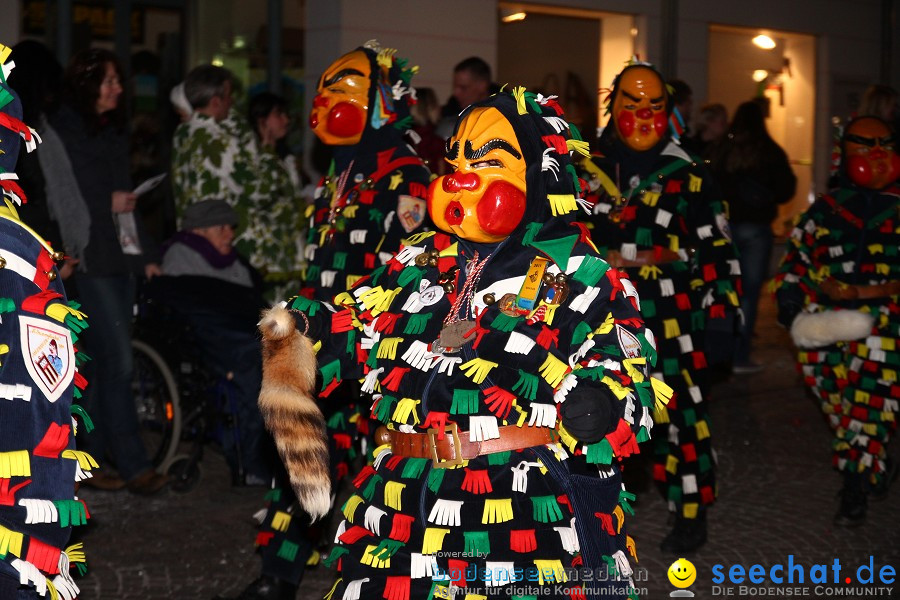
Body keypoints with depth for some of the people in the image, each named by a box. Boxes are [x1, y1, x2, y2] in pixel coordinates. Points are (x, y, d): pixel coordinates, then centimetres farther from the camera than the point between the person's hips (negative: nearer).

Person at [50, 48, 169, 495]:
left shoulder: (111, 132, 18)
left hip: (119, 261, 8)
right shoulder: (64, 133, -7)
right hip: (89, 264, -8)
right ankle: (133, 464, -2)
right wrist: (107, 204, -11)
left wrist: (146, 255, 17)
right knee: (117, 362, -8)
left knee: (102, 364, 9)